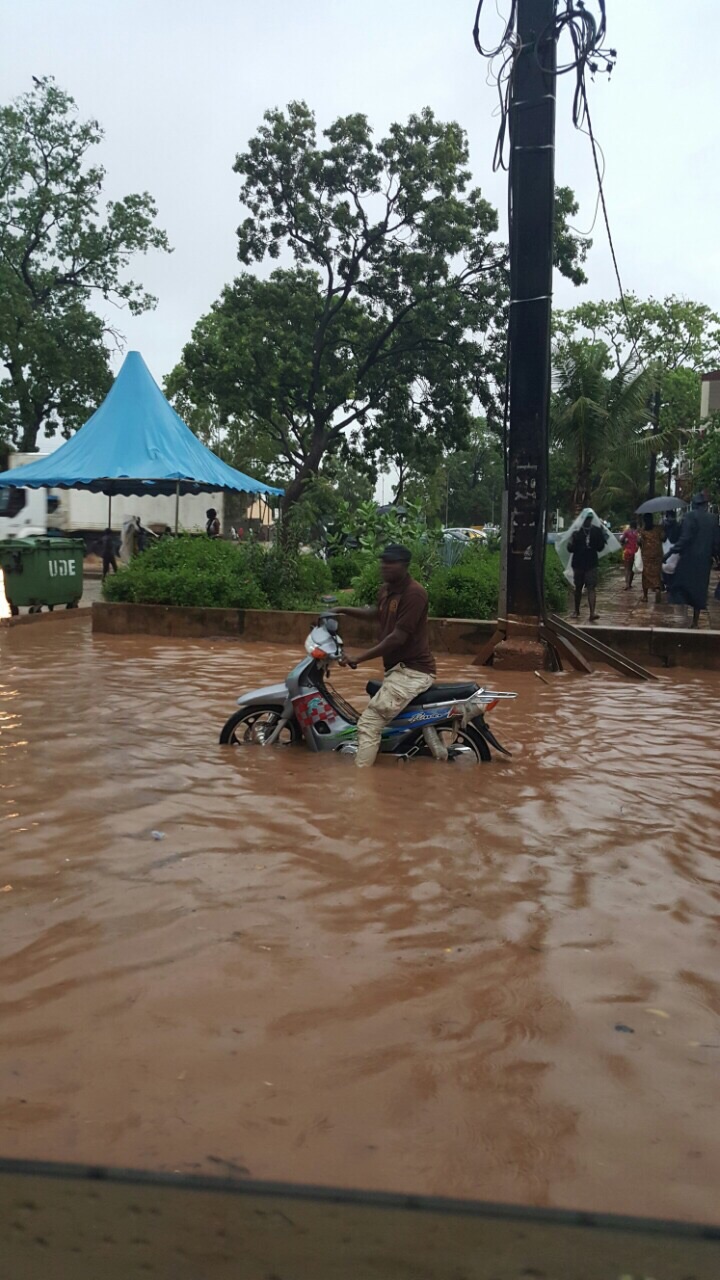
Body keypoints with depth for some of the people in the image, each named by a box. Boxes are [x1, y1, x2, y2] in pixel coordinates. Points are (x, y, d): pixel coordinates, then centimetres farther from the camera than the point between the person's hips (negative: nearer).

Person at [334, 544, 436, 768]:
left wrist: (358, 658, -22)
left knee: (369, 722, -22)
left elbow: (398, 638, -24)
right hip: (398, 667, 11)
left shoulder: (414, 593, -19)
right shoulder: (386, 589, 10)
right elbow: (378, 613, 33)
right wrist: (344, 610, 21)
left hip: (412, 670, -11)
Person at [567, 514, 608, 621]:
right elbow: (570, 549, -7)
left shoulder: (596, 531, 1)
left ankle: (592, 612, -19)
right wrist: (572, 542, -28)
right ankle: (577, 611, 29)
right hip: (578, 564, 0)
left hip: (591, 564, 0)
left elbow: (599, 548, 6)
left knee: (592, 588, -11)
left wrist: (602, 537, -9)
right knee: (578, 588, 13)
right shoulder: (576, 531, -5)